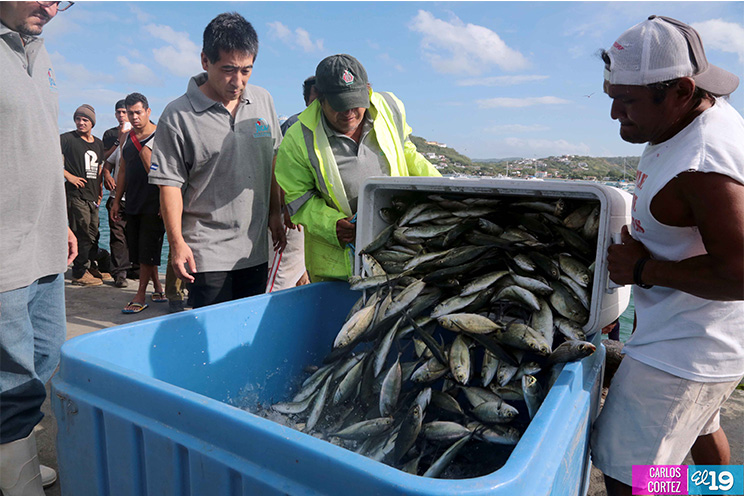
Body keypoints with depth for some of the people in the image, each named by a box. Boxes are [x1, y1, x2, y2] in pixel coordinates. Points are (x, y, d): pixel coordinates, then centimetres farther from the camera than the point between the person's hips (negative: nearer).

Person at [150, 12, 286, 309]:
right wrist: (177, 242, -11)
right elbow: (170, 183, -7)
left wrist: (275, 213, 13)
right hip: (207, 254, -4)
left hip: (255, 248, 5)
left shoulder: (263, 100, 6)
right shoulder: (178, 115, -8)